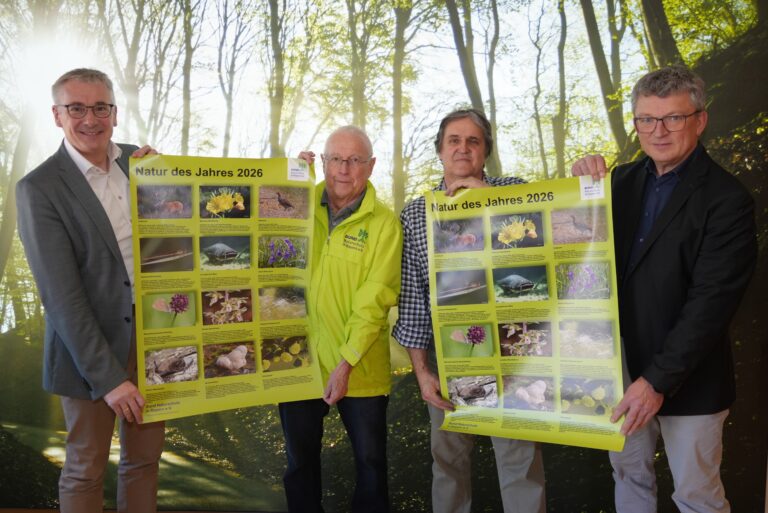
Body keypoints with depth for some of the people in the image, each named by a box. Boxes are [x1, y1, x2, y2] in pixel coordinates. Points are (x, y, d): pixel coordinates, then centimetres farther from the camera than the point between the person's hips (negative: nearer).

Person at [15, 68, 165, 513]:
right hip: (91, 348, -5)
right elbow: (61, 296, -16)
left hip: (155, 336, 5)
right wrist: (108, 377, -18)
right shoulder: (39, 189, -12)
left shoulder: (141, 161, 3)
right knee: (86, 469, 11)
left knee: (146, 456, 17)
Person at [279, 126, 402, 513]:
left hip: (359, 369, -3)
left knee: (370, 462, 10)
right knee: (300, 461, 18)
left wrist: (346, 362, -20)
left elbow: (373, 301, -13)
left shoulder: (384, 223, -8)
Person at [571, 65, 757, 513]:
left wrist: (659, 380, -24)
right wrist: (584, 182, -9)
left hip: (686, 379, -5)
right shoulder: (624, 181, 3)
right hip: (623, 368, 5)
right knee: (629, 475, 20)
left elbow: (712, 301, -20)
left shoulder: (727, 199, -15)